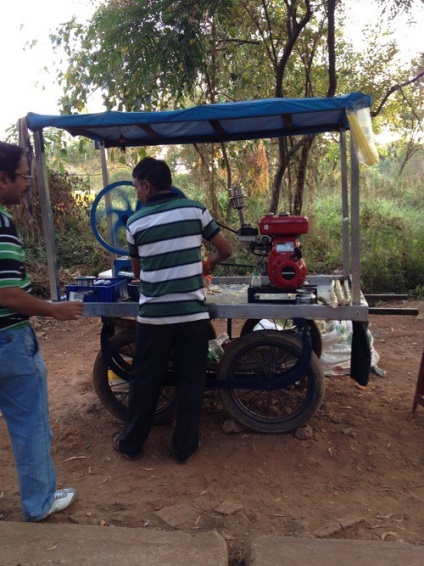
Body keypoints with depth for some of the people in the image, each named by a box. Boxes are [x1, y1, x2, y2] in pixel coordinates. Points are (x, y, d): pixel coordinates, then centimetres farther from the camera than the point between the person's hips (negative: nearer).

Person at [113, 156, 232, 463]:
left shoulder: (136, 222, 0)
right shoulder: (195, 209, -2)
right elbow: (226, 250, 4)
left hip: (153, 316, 1)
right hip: (193, 313, 0)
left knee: (144, 381, 15)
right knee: (190, 382, 12)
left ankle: (131, 443, 30)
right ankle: (185, 446, 24)